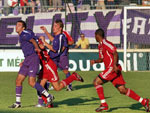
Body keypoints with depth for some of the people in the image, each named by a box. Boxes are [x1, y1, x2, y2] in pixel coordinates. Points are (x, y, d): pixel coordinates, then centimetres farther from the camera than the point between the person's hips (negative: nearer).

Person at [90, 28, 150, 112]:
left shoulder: (105, 43, -9)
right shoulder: (100, 45, 21)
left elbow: (115, 53, -17)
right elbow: (102, 59, 29)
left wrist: (115, 65, -26)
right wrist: (95, 61, 10)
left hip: (113, 68, -9)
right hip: (110, 69, 9)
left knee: (97, 82, -8)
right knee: (122, 90, 3)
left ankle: (104, 104, -8)